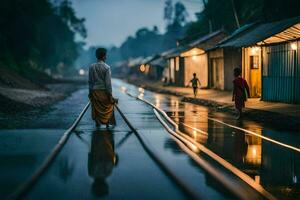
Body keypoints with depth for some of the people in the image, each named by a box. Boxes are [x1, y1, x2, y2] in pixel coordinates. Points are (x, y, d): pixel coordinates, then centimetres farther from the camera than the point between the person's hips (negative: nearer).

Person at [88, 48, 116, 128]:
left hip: (94, 90, 3)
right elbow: (108, 82, -13)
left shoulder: (91, 67, -2)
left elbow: (90, 81, 3)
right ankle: (107, 123, 17)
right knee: (107, 107, 14)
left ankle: (97, 122, 19)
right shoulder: (106, 67, -14)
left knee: (96, 107, 16)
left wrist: (90, 91, 13)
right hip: (104, 90, -3)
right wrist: (110, 94, -8)